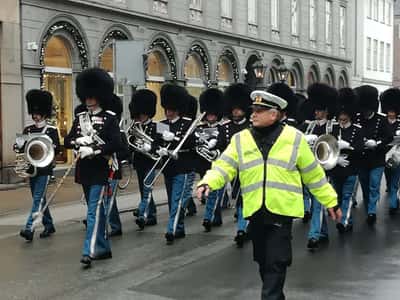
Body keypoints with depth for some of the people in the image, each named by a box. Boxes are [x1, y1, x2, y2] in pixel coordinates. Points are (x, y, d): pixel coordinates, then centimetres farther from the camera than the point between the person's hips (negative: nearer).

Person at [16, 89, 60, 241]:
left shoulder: (52, 130, -2)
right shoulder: (28, 130, 10)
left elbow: (57, 149, -7)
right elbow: (19, 147, 8)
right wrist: (18, 146, -15)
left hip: (44, 169, -5)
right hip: (32, 169, 5)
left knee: (38, 199, -11)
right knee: (39, 199, 13)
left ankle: (29, 229, -15)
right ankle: (49, 225, 26)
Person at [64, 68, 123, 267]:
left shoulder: (109, 118, -6)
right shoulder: (79, 118, 11)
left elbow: (117, 144, -16)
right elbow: (67, 142, 7)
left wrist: (94, 150, -21)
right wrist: (79, 142, -13)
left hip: (100, 170, -6)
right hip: (84, 170, 7)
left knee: (95, 209, -11)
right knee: (95, 209, 14)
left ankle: (89, 251, -13)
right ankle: (103, 248, 24)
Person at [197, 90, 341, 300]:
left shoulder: (294, 138, -2)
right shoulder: (240, 139, 4)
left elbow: (313, 173, 5)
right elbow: (224, 166, -6)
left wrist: (330, 201, 8)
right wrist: (207, 183, -25)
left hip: (281, 210, -3)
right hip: (255, 212, 4)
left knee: (276, 263, -6)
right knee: (263, 261, 15)